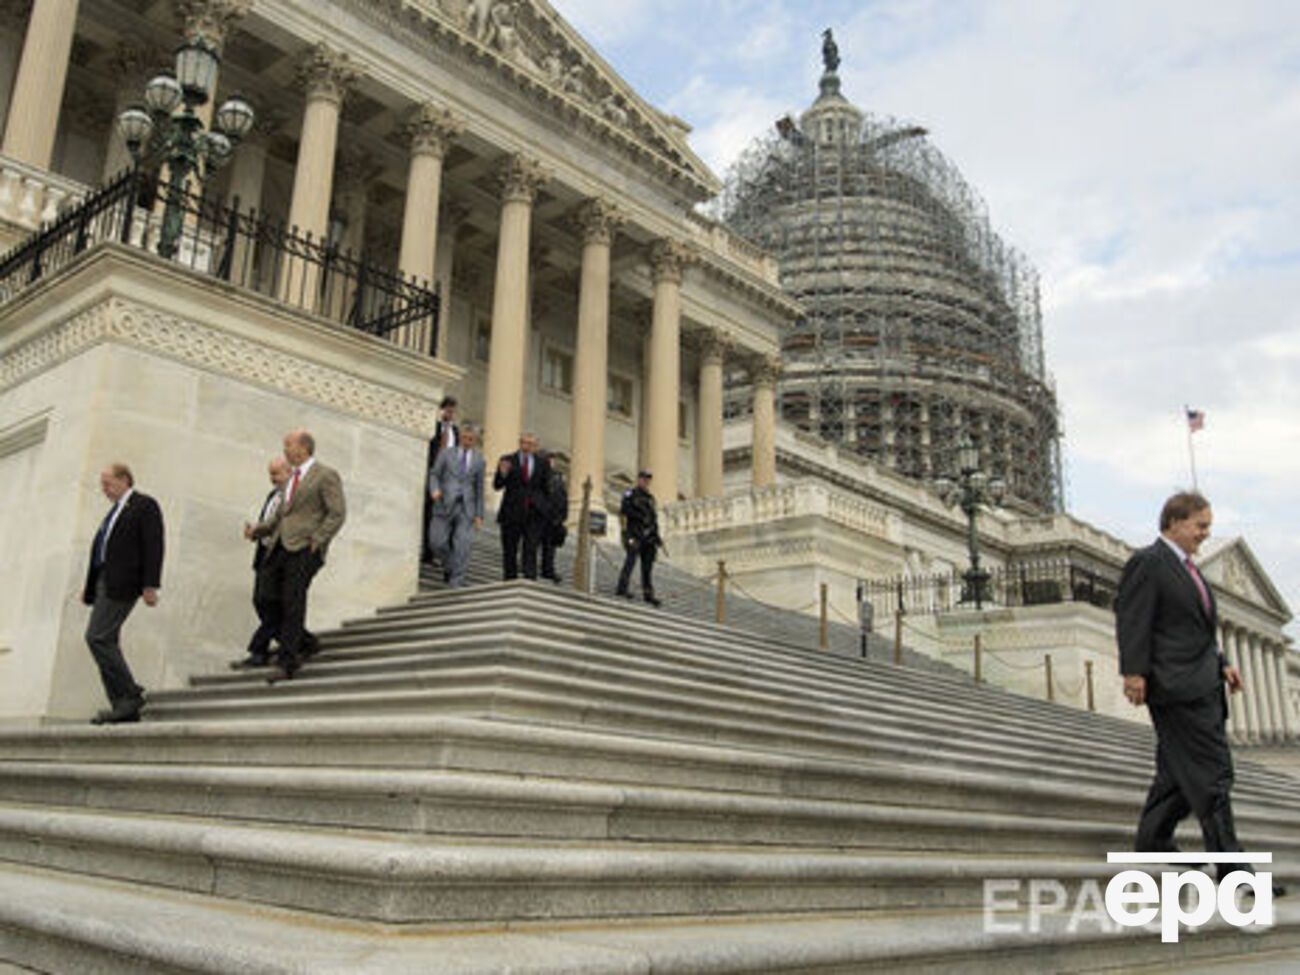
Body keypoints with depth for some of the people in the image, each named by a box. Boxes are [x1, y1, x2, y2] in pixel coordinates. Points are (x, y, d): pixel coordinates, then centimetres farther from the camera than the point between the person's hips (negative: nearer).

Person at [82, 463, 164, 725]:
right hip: (104, 582, 9)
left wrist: (150, 586, -18)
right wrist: (89, 586, 16)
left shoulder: (145, 505, -3)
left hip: (121, 584, -9)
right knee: (107, 642, 5)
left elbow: (153, 547, -11)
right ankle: (123, 706, 8)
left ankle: (130, 695, -9)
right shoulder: (116, 510, 23)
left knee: (97, 637, -16)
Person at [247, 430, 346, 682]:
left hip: (303, 549, -8)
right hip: (280, 547, 8)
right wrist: (258, 530, 12)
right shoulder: (292, 477, 24)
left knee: (292, 602, -12)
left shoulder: (326, 476, -1)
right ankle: (305, 643, 23)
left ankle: (288, 663, -10)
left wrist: (317, 541, -17)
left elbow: (337, 514, -8)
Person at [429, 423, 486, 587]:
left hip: (467, 508, 0)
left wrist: (479, 515, 8)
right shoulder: (446, 453, 8)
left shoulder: (478, 460, 11)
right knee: (437, 542, -3)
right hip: (445, 504, 0)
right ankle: (449, 567, 27)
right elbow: (434, 474, 6)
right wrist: (434, 489, -17)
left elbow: (479, 488, 12)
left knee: (462, 546, -9)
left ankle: (456, 583, -2)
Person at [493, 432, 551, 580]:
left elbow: (547, 487, 11)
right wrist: (502, 474, -22)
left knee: (531, 549, -7)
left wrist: (544, 506, 3)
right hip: (511, 513, 0)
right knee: (509, 550, 7)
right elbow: (497, 486, -3)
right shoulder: (507, 460, 2)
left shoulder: (542, 462, 7)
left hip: (534, 514, 0)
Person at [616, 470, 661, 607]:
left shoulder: (650, 498, 22)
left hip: (648, 535, 6)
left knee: (648, 564, 4)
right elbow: (624, 510, -15)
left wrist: (656, 536, 18)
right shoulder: (630, 494, 1)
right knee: (632, 557, -18)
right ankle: (622, 588, -16)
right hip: (633, 533, -6)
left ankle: (648, 594, 6)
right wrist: (640, 517, -18)